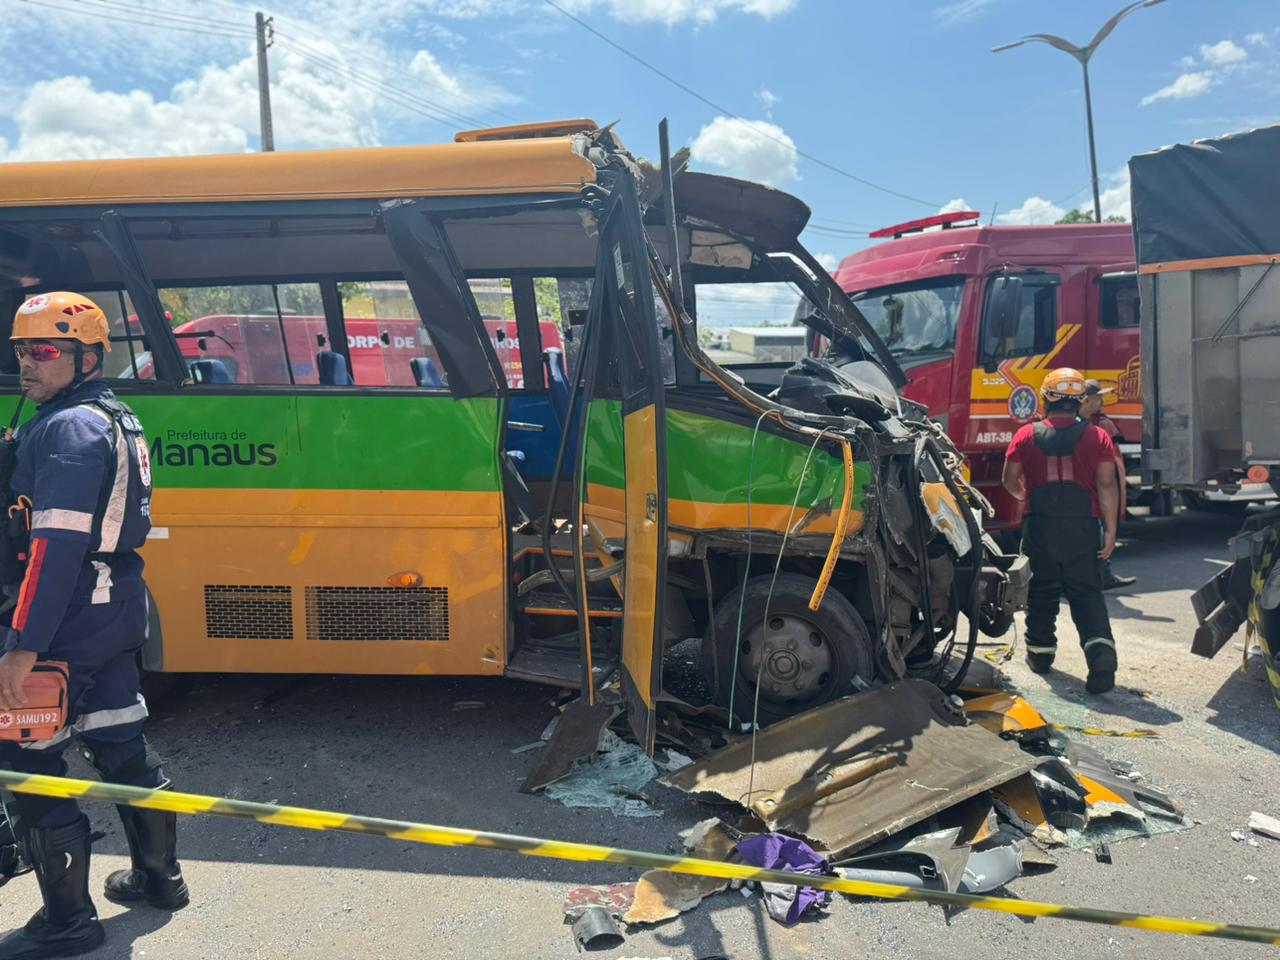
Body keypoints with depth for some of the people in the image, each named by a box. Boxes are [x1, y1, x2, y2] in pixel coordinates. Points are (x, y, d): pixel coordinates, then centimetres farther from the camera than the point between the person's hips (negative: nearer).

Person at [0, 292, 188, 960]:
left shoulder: (68, 429, -17)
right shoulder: (117, 420, 14)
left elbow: (58, 547, -25)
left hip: (69, 620, -10)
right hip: (118, 606, 10)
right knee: (121, 743, 19)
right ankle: (158, 876, 33)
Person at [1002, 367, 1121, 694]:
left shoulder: (1026, 435, -1)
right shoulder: (1097, 437, -2)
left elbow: (1010, 481, 6)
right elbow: (1106, 486, -6)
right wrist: (1110, 531, -1)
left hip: (1040, 526, 0)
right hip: (1082, 527, 0)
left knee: (1042, 590, 16)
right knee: (1086, 592, 6)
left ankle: (1040, 651, 25)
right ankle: (1101, 649, -11)